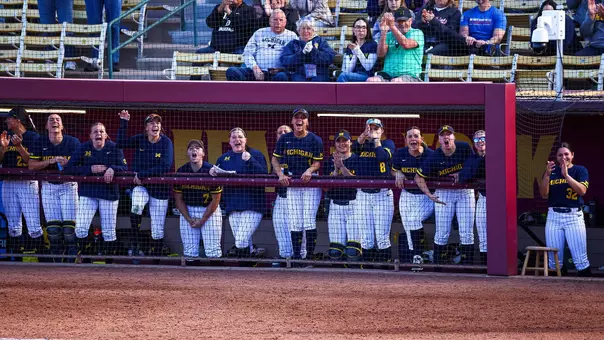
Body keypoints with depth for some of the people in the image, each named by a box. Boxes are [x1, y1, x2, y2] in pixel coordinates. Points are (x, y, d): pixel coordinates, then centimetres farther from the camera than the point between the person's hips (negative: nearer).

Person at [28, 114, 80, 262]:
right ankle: (57, 263, 7)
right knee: (52, 226, -1)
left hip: (68, 185, -2)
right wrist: (50, 161, -16)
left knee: (69, 225, -10)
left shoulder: (73, 142, -2)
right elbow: (32, 166, -3)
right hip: (48, 187, 2)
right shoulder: (40, 143, 3)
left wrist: (67, 163, -22)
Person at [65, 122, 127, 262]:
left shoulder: (114, 148, 0)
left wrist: (112, 169, -23)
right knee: (80, 228, -11)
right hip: (87, 193, 0)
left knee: (109, 232, 2)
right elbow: (68, 168, -4)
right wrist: (90, 169, -14)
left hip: (109, 193, 0)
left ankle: (109, 261, 17)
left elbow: (124, 168, -2)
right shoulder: (83, 148, 1)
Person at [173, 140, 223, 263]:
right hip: (187, 210, 3)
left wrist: (202, 220, -10)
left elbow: (215, 200, -9)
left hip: (209, 210, -3)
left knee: (212, 251, -7)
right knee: (189, 251, 3)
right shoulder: (181, 171, -4)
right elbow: (178, 199, 3)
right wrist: (189, 219, -7)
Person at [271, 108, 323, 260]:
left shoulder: (315, 139, -1)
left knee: (309, 220, -9)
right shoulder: (285, 139, 6)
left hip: (311, 183, -3)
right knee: (295, 222, 1)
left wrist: (309, 170, -21)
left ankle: (310, 255, -4)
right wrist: (280, 174, -6)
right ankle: (296, 255, 6)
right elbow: (275, 159, 10)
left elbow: (317, 162, 0)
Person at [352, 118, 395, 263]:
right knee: (366, 238, 3)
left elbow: (383, 156, -13)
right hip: (363, 195, 3)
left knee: (382, 237, -6)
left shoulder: (387, 143, 7)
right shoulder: (361, 145, 14)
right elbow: (352, 149, -7)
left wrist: (376, 139, -3)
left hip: (383, 195, -3)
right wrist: (364, 135, -14)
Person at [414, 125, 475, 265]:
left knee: (467, 233, -2)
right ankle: (438, 265, 8)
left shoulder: (465, 148, -9)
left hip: (465, 191, 1)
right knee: (442, 233, -1)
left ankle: (467, 266, 4)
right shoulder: (434, 157, -11)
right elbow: (419, 177, -6)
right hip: (444, 193, -1)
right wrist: (429, 194, -19)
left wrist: (461, 174, -14)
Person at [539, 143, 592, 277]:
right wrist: (547, 175, -12)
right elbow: (543, 194, 2)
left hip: (574, 216, -3)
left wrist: (566, 175, -20)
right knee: (554, 258, 3)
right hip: (554, 216, 3)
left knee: (580, 258, -8)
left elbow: (582, 190, -12)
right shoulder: (552, 171, 11)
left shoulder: (580, 170, 4)